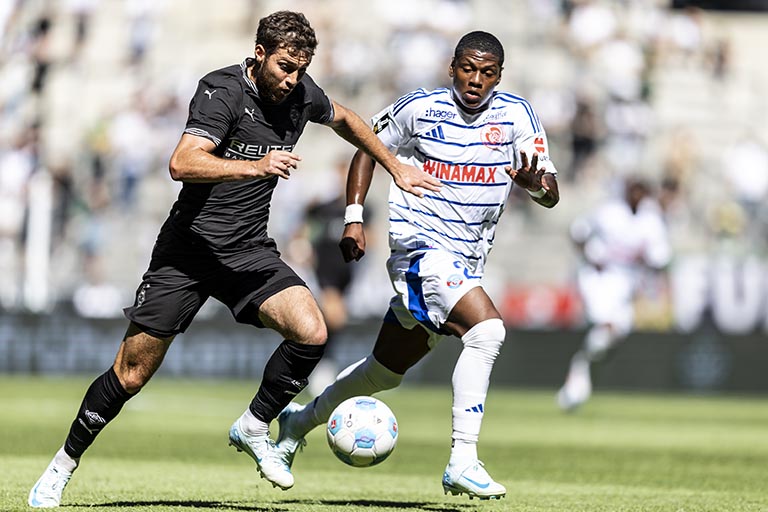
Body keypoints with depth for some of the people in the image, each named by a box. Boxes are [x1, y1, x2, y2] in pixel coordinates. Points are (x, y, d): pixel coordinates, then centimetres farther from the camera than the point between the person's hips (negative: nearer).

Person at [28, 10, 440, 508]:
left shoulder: (301, 94, 0)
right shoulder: (223, 91, -18)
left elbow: (344, 118, 25)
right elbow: (183, 163, -33)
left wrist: (397, 167, 25)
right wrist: (256, 167, -43)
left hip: (250, 250, 5)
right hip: (190, 247, -5)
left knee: (311, 333, -19)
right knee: (133, 373, -2)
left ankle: (254, 426, 3)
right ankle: (63, 465, 17)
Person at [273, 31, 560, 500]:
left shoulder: (516, 115, -1)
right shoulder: (419, 108, -5)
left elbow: (551, 195, -6)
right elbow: (369, 148, 11)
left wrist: (535, 181, -30)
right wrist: (353, 218, 2)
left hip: (467, 263, 5)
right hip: (422, 245, -5)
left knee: (387, 371, 18)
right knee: (488, 329, -28)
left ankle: (301, 420, 41)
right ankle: (463, 462, -28)